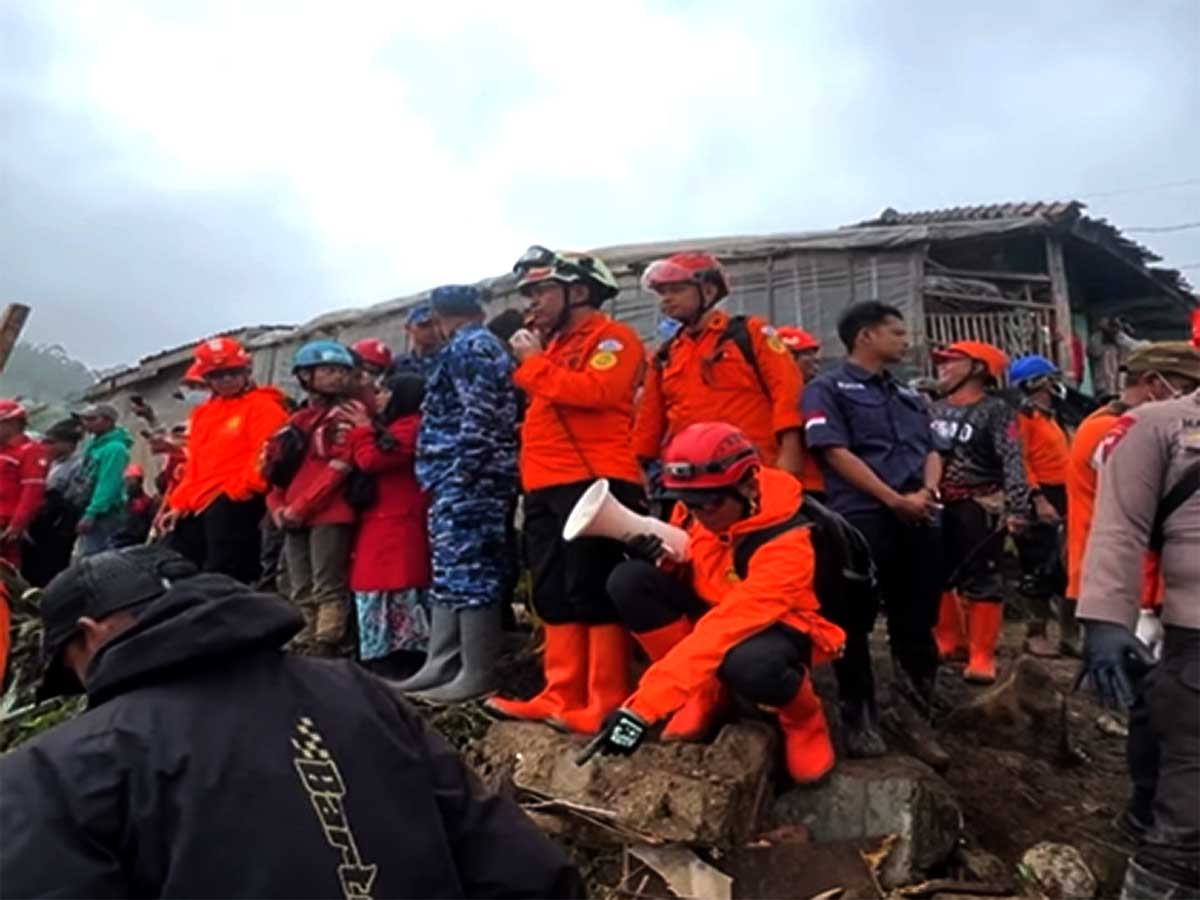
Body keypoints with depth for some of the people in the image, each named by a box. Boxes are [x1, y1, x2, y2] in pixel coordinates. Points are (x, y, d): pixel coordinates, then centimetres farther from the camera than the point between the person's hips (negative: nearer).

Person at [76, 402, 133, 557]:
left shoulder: (114, 448, -14)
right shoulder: (96, 444, 17)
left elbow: (107, 485, -21)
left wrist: (91, 513, -24)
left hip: (105, 514, -10)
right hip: (94, 512, 10)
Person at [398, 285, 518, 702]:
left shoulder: (467, 348, -8)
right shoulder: (483, 346, 23)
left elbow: (478, 417, -20)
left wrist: (459, 471, -19)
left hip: (468, 481, -10)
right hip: (466, 482, 10)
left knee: (468, 572, -7)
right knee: (449, 573, 12)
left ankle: (477, 675, -1)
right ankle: (440, 667, 19)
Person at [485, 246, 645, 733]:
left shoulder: (613, 338, -2)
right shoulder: (554, 343, 24)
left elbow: (596, 391, -20)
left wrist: (533, 363, -9)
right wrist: (530, 361, 9)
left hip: (594, 483, -9)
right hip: (546, 487, 9)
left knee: (593, 593, -7)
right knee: (553, 597, 10)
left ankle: (606, 705, 0)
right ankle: (562, 697, 19)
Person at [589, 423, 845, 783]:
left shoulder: (785, 544, -34)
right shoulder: (696, 508, -15)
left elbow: (722, 633, -41)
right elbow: (684, 566, 6)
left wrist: (643, 706, -45)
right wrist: (663, 556, -22)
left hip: (782, 625, -5)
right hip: (714, 607, 5)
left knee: (747, 665, -43)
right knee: (628, 580, -20)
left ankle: (803, 718, -5)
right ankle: (702, 692, -7)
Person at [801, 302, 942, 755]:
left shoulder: (908, 395, 23)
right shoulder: (827, 388, 1)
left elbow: (930, 450, 19)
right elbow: (836, 452, -9)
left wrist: (928, 490, -4)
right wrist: (895, 500, -12)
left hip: (920, 519, 6)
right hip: (860, 520, -6)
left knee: (918, 622, 9)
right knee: (854, 624, 0)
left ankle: (920, 713, 28)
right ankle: (860, 717, 13)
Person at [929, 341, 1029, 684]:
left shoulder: (996, 409, -8)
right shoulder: (935, 410, 11)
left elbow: (1012, 460, -17)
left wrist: (1017, 507, -27)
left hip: (979, 508, -6)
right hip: (938, 507, 7)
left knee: (981, 580, 0)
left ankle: (982, 655, 7)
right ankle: (948, 639, 32)